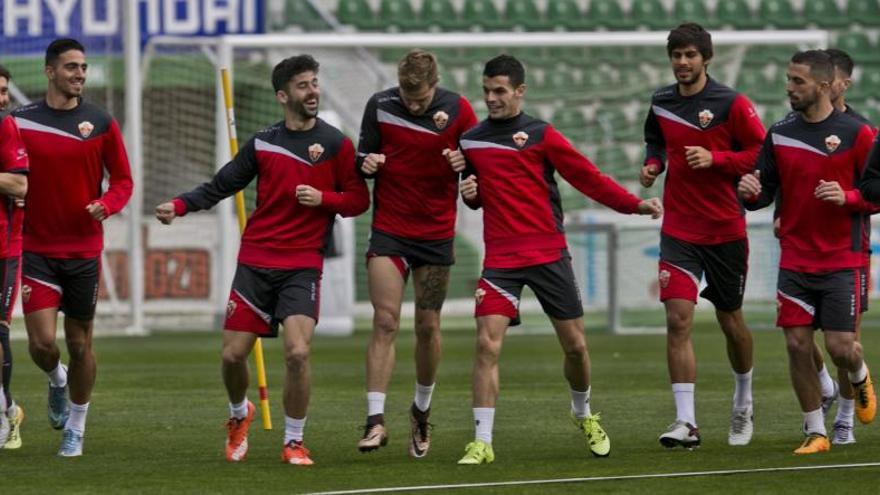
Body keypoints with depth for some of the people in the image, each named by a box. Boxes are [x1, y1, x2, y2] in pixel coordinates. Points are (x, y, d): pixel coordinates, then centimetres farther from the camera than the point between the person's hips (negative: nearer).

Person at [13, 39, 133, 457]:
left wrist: (106, 204, -16)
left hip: (84, 249, 1)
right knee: (42, 343, -11)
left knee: (80, 345, 6)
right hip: (36, 247, -1)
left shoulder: (101, 123, 0)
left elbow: (122, 180, 5)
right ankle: (57, 381, 25)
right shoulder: (20, 122, -1)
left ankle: (76, 431, 22)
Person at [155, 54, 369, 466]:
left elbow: (359, 199, 3)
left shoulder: (336, 144, 1)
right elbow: (221, 185, 9)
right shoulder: (263, 143, 6)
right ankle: (239, 415, 33)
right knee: (233, 353, 0)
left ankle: (294, 442, -1)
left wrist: (323, 198, -16)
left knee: (298, 352, -19)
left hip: (303, 265, -2)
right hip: (255, 262, 2)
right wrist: (179, 206, -6)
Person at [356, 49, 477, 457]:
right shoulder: (380, 106, -4)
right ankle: (376, 420, -14)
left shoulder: (457, 110, -6)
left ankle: (421, 412, 27)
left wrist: (465, 164, -20)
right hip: (388, 230, 0)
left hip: (437, 234, 0)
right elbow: (364, 154, 9)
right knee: (385, 323, -11)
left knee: (428, 327, 6)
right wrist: (366, 163, -15)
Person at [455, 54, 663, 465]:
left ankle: (583, 415, 34)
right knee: (487, 345, -13)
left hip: (548, 256, -1)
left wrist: (634, 204, -13)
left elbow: (588, 177, -3)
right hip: (500, 260, 1)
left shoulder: (540, 136, -1)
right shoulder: (471, 141, 9)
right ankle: (482, 442, -11)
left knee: (575, 345, 5)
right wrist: (469, 193, 0)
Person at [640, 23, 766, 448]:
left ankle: (743, 404, 38)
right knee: (678, 319, -13)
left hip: (726, 230, -2)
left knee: (731, 321, 12)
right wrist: (653, 164, 3)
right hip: (678, 232, 2)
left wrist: (714, 158, -20)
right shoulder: (661, 103, 4)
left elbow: (763, 154, -8)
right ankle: (686, 422, -15)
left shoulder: (732, 104, -9)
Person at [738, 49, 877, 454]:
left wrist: (847, 197, -21)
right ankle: (816, 432, 9)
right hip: (794, 262, 3)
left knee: (840, 346, -7)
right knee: (797, 345, -3)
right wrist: (751, 193, -11)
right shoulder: (779, 134, 5)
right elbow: (766, 191, 11)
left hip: (841, 261, -3)